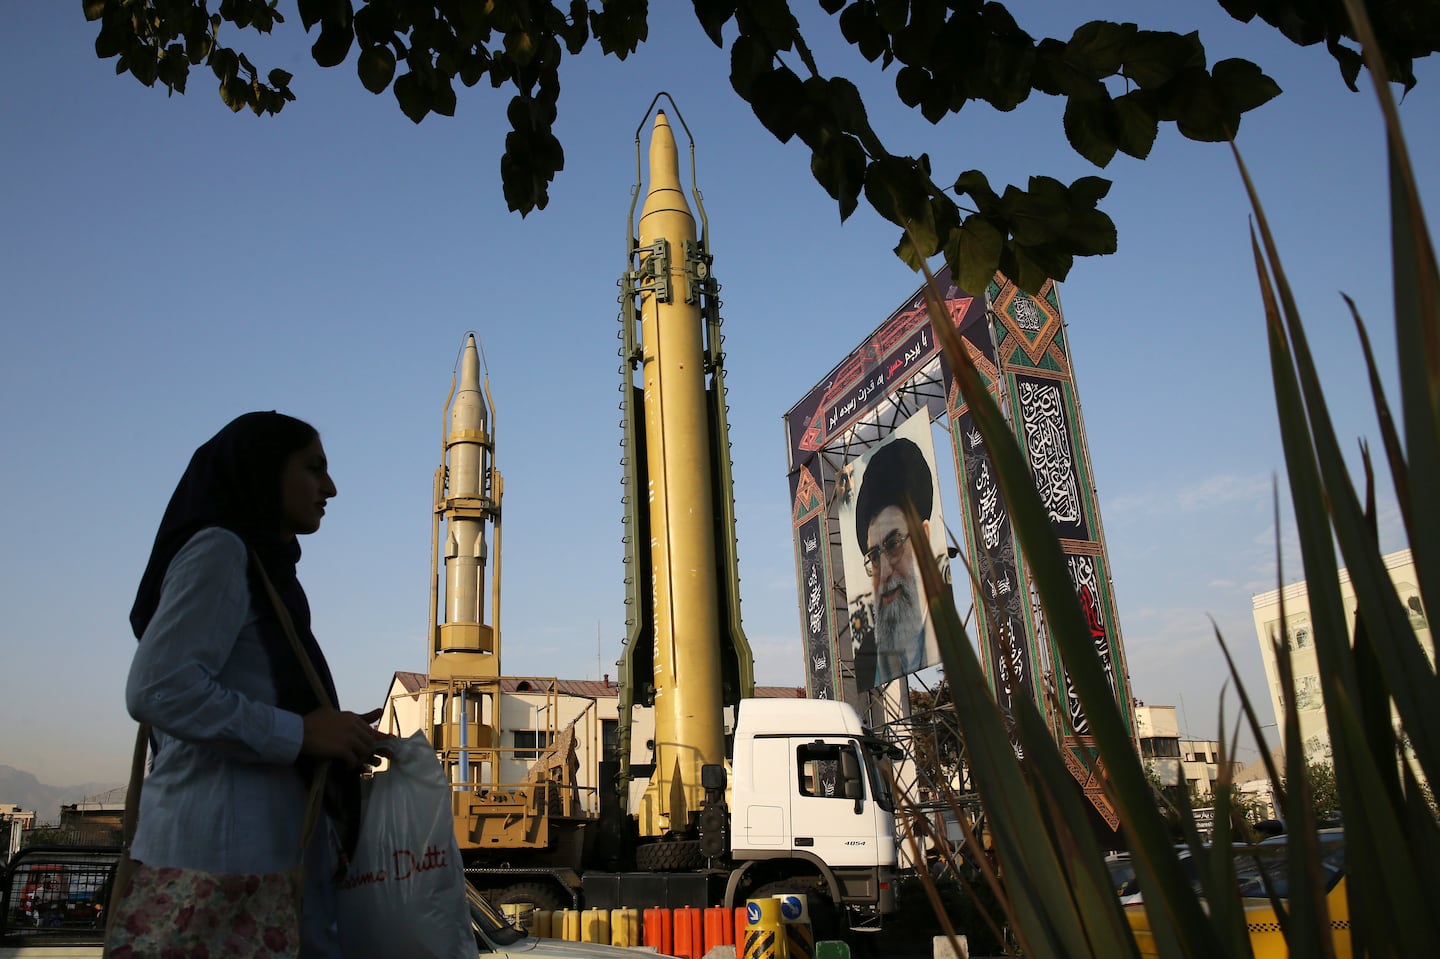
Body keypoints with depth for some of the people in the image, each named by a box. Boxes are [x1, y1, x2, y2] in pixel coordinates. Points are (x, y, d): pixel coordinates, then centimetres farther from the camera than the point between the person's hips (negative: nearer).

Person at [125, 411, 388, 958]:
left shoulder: (263, 564, 21)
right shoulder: (219, 549, -7)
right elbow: (159, 691, -19)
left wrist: (337, 736, 8)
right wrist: (299, 733, -15)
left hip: (270, 842, 9)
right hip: (225, 842, -9)